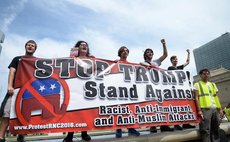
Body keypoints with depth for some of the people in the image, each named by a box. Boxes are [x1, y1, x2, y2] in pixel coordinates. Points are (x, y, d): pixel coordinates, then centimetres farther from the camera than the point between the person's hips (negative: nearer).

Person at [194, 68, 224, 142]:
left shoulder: (213, 84, 21)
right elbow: (196, 98, -3)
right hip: (205, 109, -6)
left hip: (215, 109, 6)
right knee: (205, 130, -8)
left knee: (215, 129, 10)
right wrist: (199, 110, -12)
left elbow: (216, 97, 20)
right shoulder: (197, 84, 5)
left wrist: (220, 109, 11)